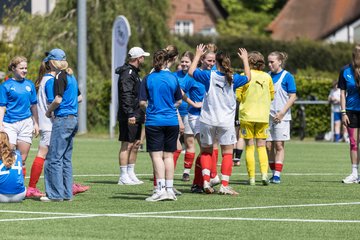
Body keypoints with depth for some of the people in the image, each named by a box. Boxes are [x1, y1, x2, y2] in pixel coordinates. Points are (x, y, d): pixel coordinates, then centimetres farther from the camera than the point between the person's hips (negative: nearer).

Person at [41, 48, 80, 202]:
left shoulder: (60, 76, -12)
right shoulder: (71, 76, 13)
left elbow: (58, 99, -18)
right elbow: (79, 97, 22)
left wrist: (49, 111, -3)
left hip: (62, 119, -9)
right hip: (73, 119, 9)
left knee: (54, 158, -4)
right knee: (66, 159, 12)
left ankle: (56, 194, -5)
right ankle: (67, 193, 12)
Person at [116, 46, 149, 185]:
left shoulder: (133, 72, 19)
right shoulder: (127, 73, -14)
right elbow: (126, 95, -22)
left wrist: (140, 113, 26)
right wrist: (130, 114, -28)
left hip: (135, 116, 10)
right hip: (129, 116, -10)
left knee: (136, 144, 13)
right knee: (127, 145, -7)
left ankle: (131, 174, 20)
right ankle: (123, 177, -5)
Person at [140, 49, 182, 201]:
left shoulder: (148, 79, -5)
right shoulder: (173, 78, 1)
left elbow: (142, 103, -5)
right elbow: (179, 101, 11)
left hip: (154, 122, -3)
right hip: (172, 121, 3)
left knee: (157, 155, -3)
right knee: (168, 155, 10)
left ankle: (160, 189, -12)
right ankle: (169, 189, 11)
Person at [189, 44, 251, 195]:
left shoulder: (209, 76, -8)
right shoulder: (233, 79, -4)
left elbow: (191, 72, 7)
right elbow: (247, 77, 17)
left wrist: (198, 55, 19)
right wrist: (245, 59, 28)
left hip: (208, 120, 1)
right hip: (226, 121, 0)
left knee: (206, 151, 15)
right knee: (227, 153, 4)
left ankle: (206, 181, 0)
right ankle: (224, 185, -2)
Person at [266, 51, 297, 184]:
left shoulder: (287, 77, -4)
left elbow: (292, 97, -6)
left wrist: (281, 113, -13)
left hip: (281, 117, -5)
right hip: (267, 116, 5)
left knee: (279, 145, -5)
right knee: (268, 145, 3)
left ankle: (277, 175, -5)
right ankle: (274, 172, 14)